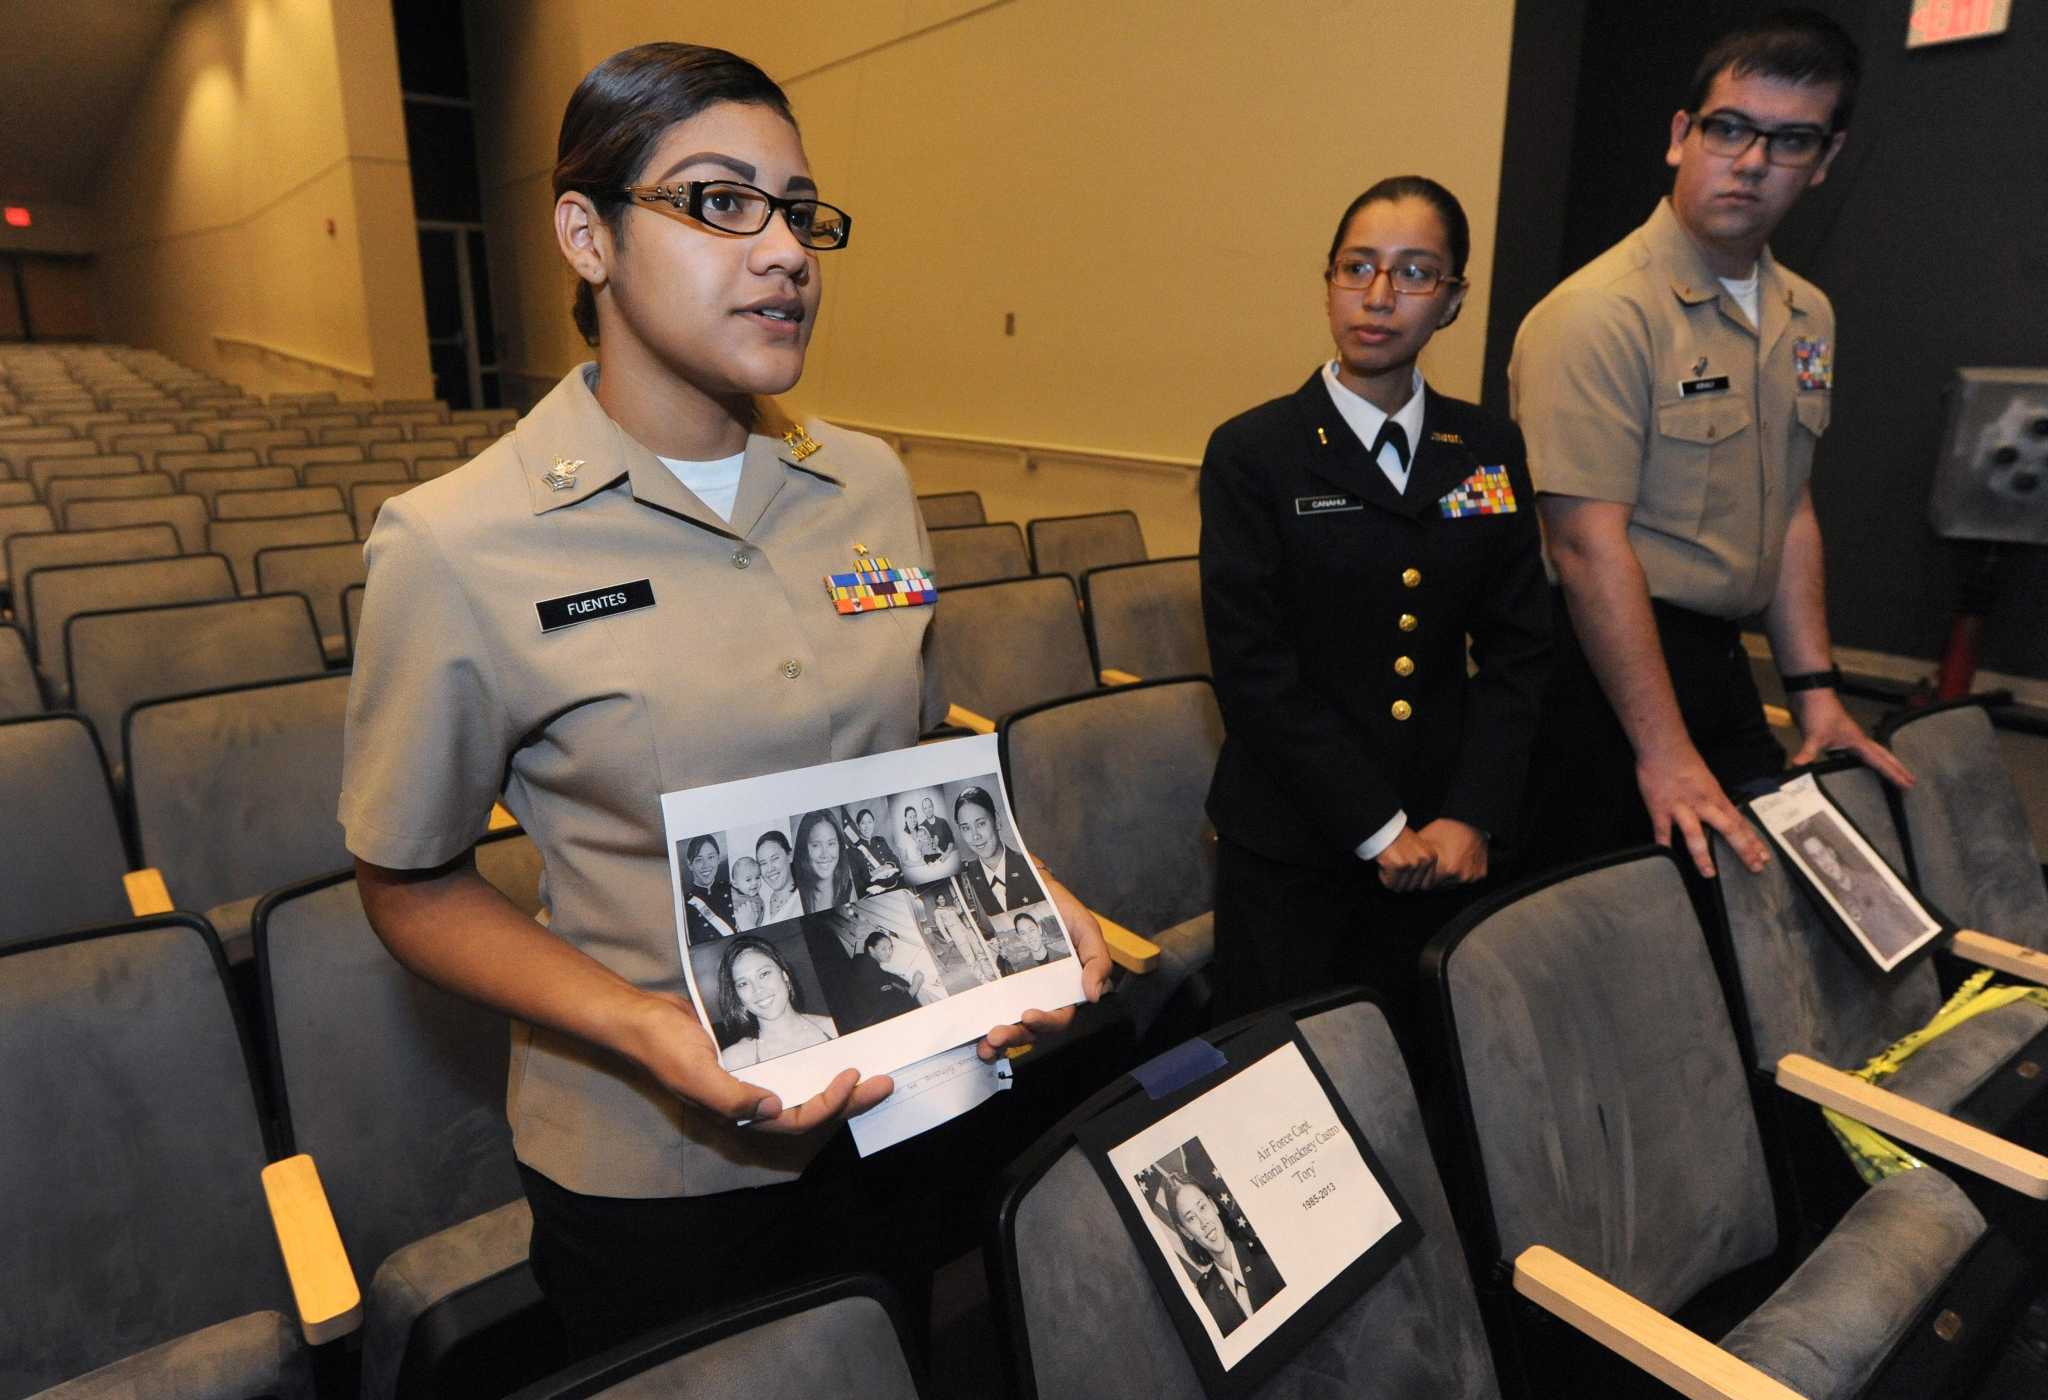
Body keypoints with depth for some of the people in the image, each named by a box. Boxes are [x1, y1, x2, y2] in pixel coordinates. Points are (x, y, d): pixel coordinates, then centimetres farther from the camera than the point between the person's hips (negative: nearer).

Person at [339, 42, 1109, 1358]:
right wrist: (646, 1029, -23)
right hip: (656, 1172, -4)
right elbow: (415, 886, -8)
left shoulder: (871, 484, -3)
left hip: (915, 1102, 5)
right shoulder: (454, 548, -16)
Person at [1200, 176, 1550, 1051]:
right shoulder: (1252, 452, -6)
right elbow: (1254, 669, -11)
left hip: (1449, 846, 4)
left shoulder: (1489, 449, 7)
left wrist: (1471, 817, -7)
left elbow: (1517, 648, 5)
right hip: (1289, 852, -3)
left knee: (1428, 1075, 10)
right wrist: (1378, 829, -12)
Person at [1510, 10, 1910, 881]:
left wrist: (1814, 690, 10)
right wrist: (1663, 753, -22)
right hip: (1600, 659, -8)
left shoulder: (1807, 317, 11)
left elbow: (1789, 512, 17)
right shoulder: (1600, 313, -17)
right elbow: (1589, 543, -22)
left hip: (1718, 661, 8)